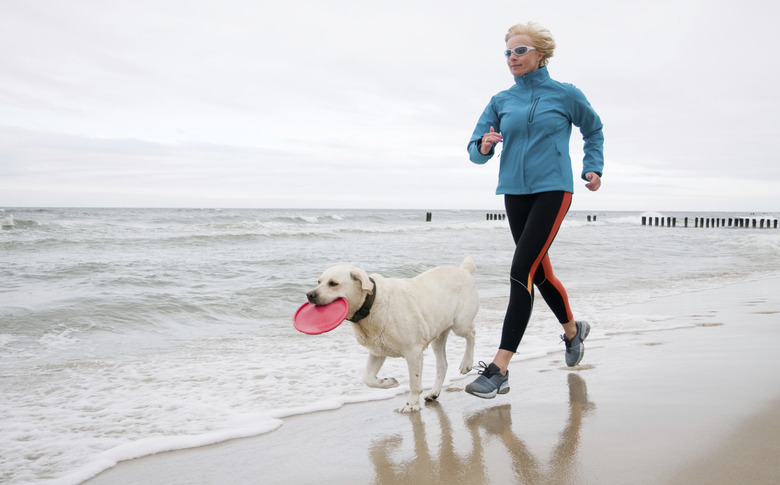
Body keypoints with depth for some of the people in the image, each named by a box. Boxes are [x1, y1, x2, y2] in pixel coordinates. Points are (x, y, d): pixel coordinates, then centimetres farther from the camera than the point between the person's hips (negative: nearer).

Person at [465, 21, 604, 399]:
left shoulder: (565, 95, 1)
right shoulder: (501, 101, 9)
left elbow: (593, 130, 19)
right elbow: (476, 149, 5)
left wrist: (593, 168, 11)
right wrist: (484, 147, -17)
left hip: (552, 190, -5)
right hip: (515, 193, 5)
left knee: (522, 272, -16)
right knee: (539, 271, 15)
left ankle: (499, 368, -17)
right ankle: (572, 329, 42)